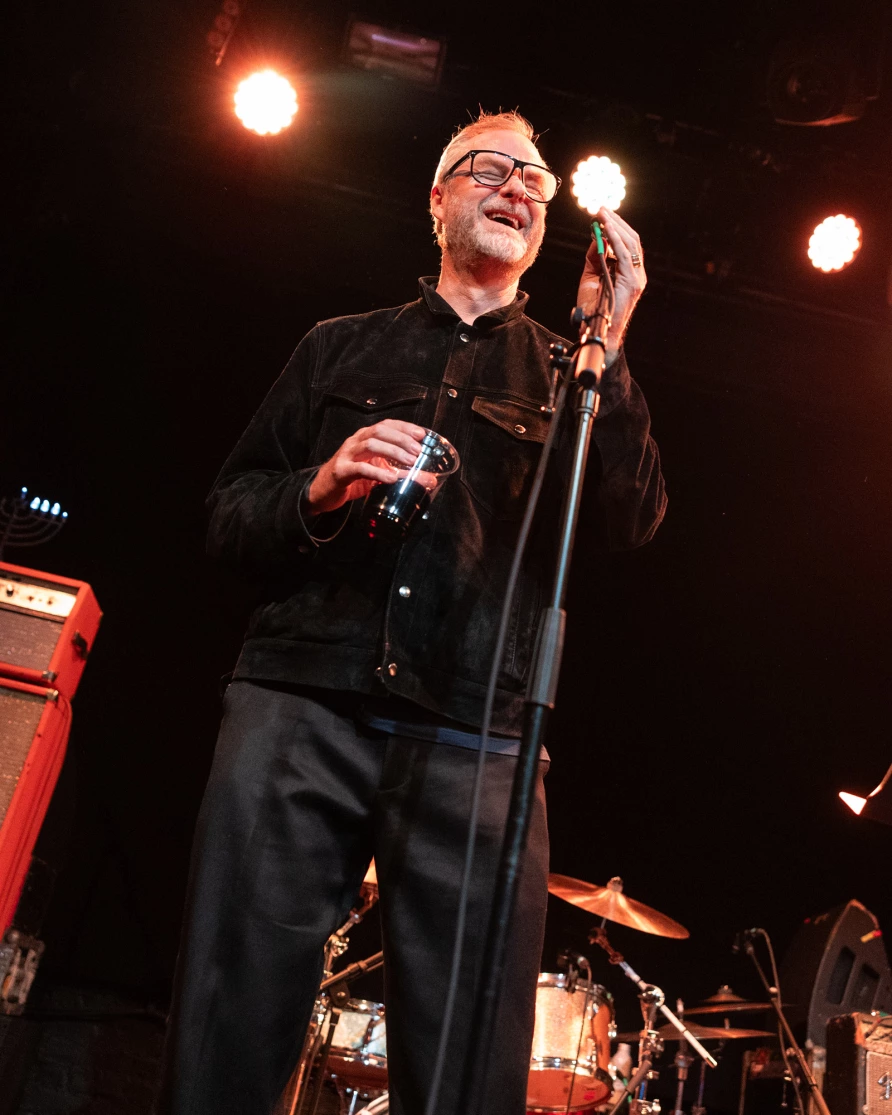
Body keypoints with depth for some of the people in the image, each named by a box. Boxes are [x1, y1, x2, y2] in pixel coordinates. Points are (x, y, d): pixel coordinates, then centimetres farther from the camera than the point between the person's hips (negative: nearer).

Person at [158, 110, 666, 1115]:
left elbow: (632, 524, 3)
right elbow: (228, 513, 17)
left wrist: (604, 352, -8)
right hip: (300, 705, 1)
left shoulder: (565, 375, 20)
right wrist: (320, 491, -5)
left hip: (478, 743, 0)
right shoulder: (344, 347, 21)